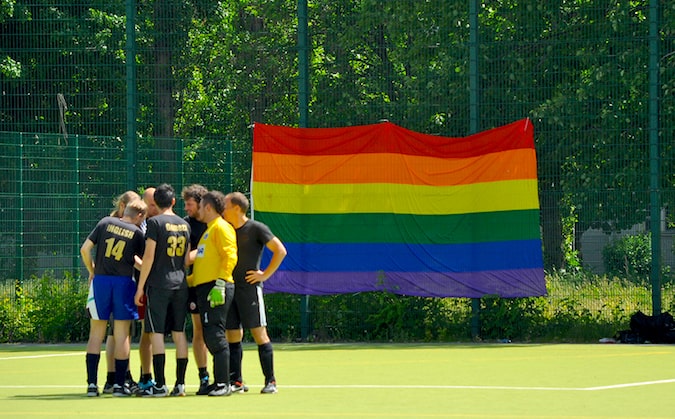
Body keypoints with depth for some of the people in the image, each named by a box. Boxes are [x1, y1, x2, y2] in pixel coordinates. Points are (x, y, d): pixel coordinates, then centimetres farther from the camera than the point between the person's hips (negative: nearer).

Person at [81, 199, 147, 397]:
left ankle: (92, 383, 2)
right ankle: (119, 384, 4)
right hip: (124, 282, -2)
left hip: (100, 279, 2)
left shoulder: (106, 223, 4)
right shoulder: (137, 233, 0)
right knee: (122, 334, 5)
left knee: (96, 333, 7)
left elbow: (85, 249, 2)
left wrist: (92, 272, 14)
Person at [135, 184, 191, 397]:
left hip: (158, 284, -5)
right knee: (179, 333, 8)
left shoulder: (155, 223, -7)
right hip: (180, 284, 6)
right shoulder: (185, 225, 10)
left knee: (156, 333, -4)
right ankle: (180, 384, 7)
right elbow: (187, 259, 14)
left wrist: (140, 287, -6)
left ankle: (160, 385, -9)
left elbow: (149, 256, -11)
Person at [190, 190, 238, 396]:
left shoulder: (221, 227, -5)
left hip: (215, 288, -10)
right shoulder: (208, 230, 25)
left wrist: (220, 284, -23)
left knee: (215, 335, -12)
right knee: (209, 336, 7)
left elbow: (230, 256, -16)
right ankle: (219, 382, 10)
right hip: (204, 288, 10)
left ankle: (224, 384, -12)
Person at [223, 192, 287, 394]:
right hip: (229, 288, 6)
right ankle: (236, 381, 9)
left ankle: (270, 381, -3)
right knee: (232, 336, 4)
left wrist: (265, 274, -9)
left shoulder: (256, 229, -5)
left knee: (259, 333, -6)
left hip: (250, 288, -6)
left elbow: (280, 251, -7)